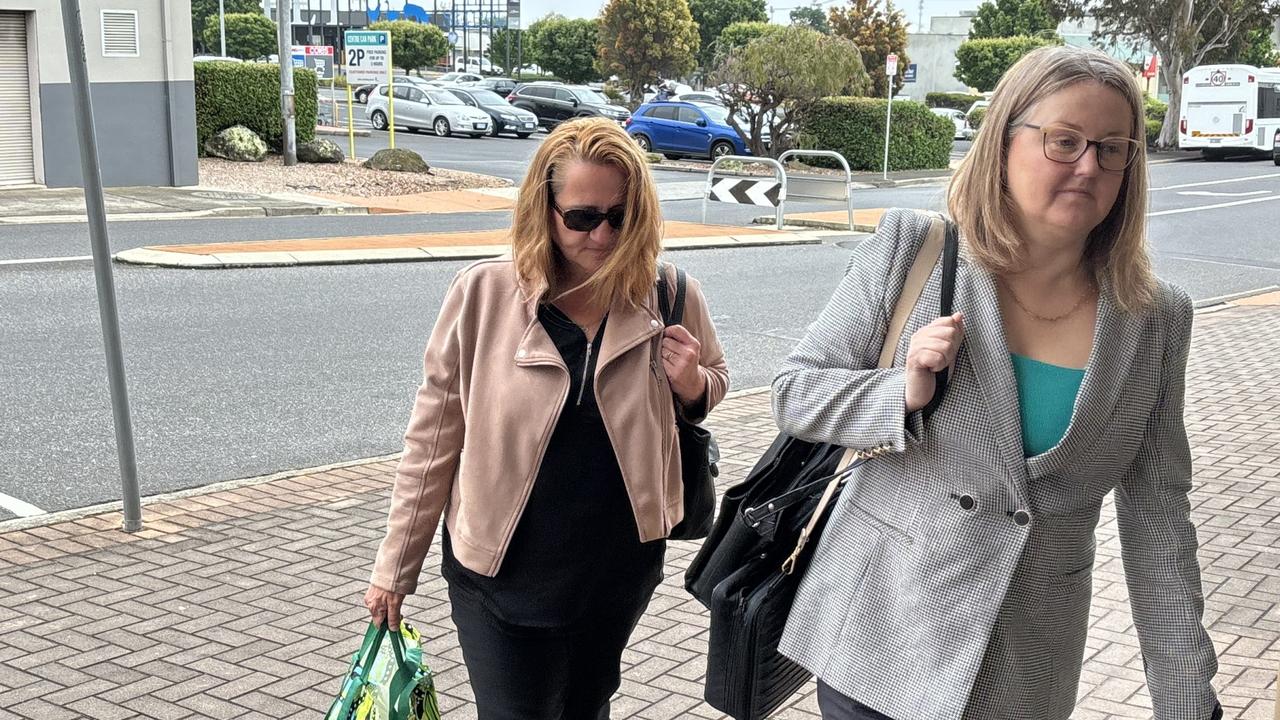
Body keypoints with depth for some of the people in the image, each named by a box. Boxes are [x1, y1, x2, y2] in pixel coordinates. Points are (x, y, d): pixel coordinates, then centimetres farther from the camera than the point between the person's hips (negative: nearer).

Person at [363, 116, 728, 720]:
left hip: (621, 572, 3)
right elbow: (434, 438, -5)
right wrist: (395, 568, -1)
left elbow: (714, 382, 12)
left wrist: (692, 386, -13)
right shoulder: (482, 295, -13)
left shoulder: (669, 297, -8)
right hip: (501, 575, -2)